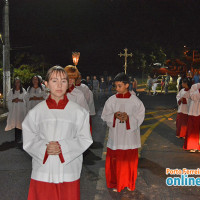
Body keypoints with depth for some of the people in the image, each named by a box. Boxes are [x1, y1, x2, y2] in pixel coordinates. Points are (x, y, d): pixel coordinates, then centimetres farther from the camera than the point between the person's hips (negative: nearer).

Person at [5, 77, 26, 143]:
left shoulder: (23, 90, 3)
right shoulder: (11, 91, 9)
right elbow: (9, 100, 7)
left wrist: (20, 100, -15)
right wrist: (13, 100, -11)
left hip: (21, 109, -2)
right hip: (14, 109, 2)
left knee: (20, 122, -4)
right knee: (15, 122, -2)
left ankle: (18, 137, 3)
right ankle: (17, 137, 4)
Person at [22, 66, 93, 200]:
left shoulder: (78, 112, 0)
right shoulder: (36, 112, 3)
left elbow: (85, 139, -1)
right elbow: (29, 141, 4)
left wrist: (63, 147, -15)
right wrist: (45, 149, -15)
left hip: (69, 172, 0)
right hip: (43, 172, 1)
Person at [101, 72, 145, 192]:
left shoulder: (135, 101, -3)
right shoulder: (111, 100, 0)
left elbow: (140, 117, -4)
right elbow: (105, 116, 2)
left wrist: (128, 118, -20)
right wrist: (115, 116, -17)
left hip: (130, 136, -1)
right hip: (115, 136, 1)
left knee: (130, 160, 8)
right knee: (115, 159, 4)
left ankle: (129, 183, 29)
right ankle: (116, 183, 23)